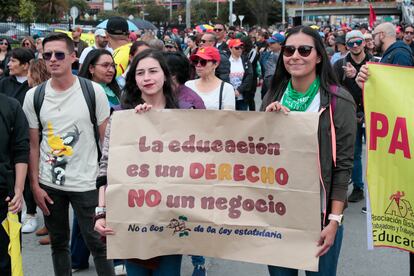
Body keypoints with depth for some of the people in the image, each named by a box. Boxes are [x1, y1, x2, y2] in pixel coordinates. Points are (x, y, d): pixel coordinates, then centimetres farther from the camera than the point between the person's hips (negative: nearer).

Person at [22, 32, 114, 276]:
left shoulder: (94, 91, -6)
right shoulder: (34, 96, 0)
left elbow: (106, 138, -2)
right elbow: (33, 144, 5)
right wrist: (35, 184, 0)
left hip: (86, 183, -2)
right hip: (49, 184, 3)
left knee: (98, 243, 3)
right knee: (58, 242, 15)